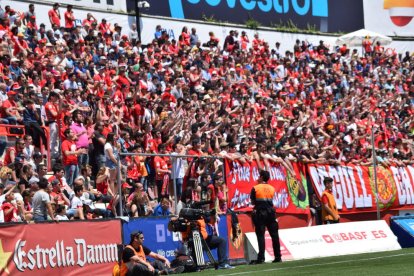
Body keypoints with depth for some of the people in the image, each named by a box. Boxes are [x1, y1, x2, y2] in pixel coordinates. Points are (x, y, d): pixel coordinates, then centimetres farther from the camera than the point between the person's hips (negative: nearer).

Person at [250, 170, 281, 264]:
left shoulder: (255, 188, -4)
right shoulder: (272, 188, 8)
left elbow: (253, 202, 0)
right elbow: (271, 200, 7)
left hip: (260, 213, -4)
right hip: (270, 212, 4)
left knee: (260, 235, -3)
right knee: (274, 234, 7)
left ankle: (261, 258, -8)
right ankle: (278, 257, 8)